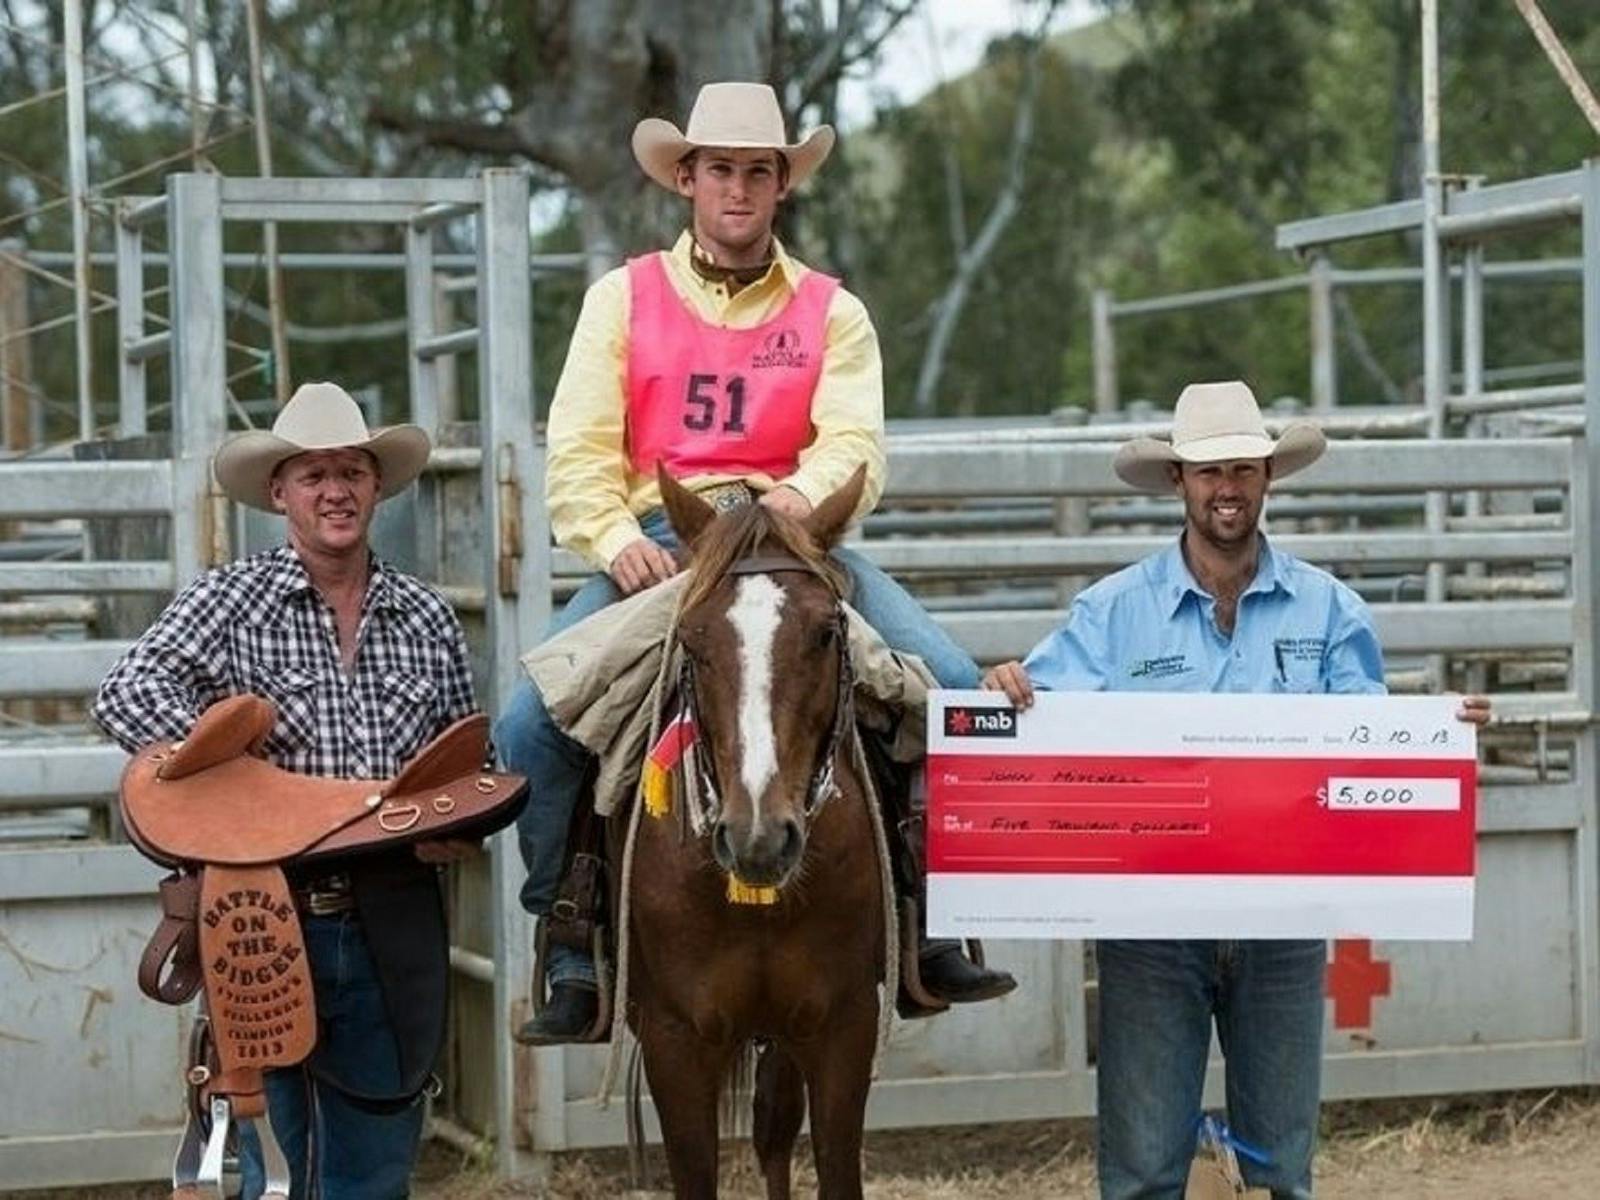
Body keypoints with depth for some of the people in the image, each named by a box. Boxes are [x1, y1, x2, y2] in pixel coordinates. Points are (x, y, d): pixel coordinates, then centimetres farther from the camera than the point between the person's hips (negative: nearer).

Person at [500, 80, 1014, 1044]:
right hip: (656, 545, 0)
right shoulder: (624, 298, 12)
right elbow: (579, 453, 3)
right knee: (531, 725, -21)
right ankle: (574, 960, -8)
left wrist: (804, 495, -27)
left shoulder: (832, 313, 12)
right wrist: (616, 540, -18)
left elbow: (855, 444, -4)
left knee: (953, 684, -21)